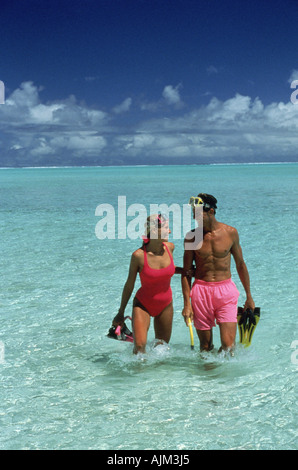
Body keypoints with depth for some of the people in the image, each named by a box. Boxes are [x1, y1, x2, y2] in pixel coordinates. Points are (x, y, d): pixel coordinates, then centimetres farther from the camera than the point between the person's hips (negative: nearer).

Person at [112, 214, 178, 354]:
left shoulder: (170, 247, -8)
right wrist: (120, 313, -2)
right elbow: (129, 285, -9)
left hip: (165, 304, 4)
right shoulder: (138, 255, -20)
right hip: (143, 304, -4)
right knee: (140, 346, -18)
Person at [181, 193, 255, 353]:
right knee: (205, 347, 6)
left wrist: (249, 296, 14)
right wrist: (187, 303, -3)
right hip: (201, 290, 0)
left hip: (226, 291, 0)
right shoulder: (192, 237, -1)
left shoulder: (230, 232, 0)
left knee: (228, 345, -9)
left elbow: (240, 264, 10)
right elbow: (186, 272, 3)